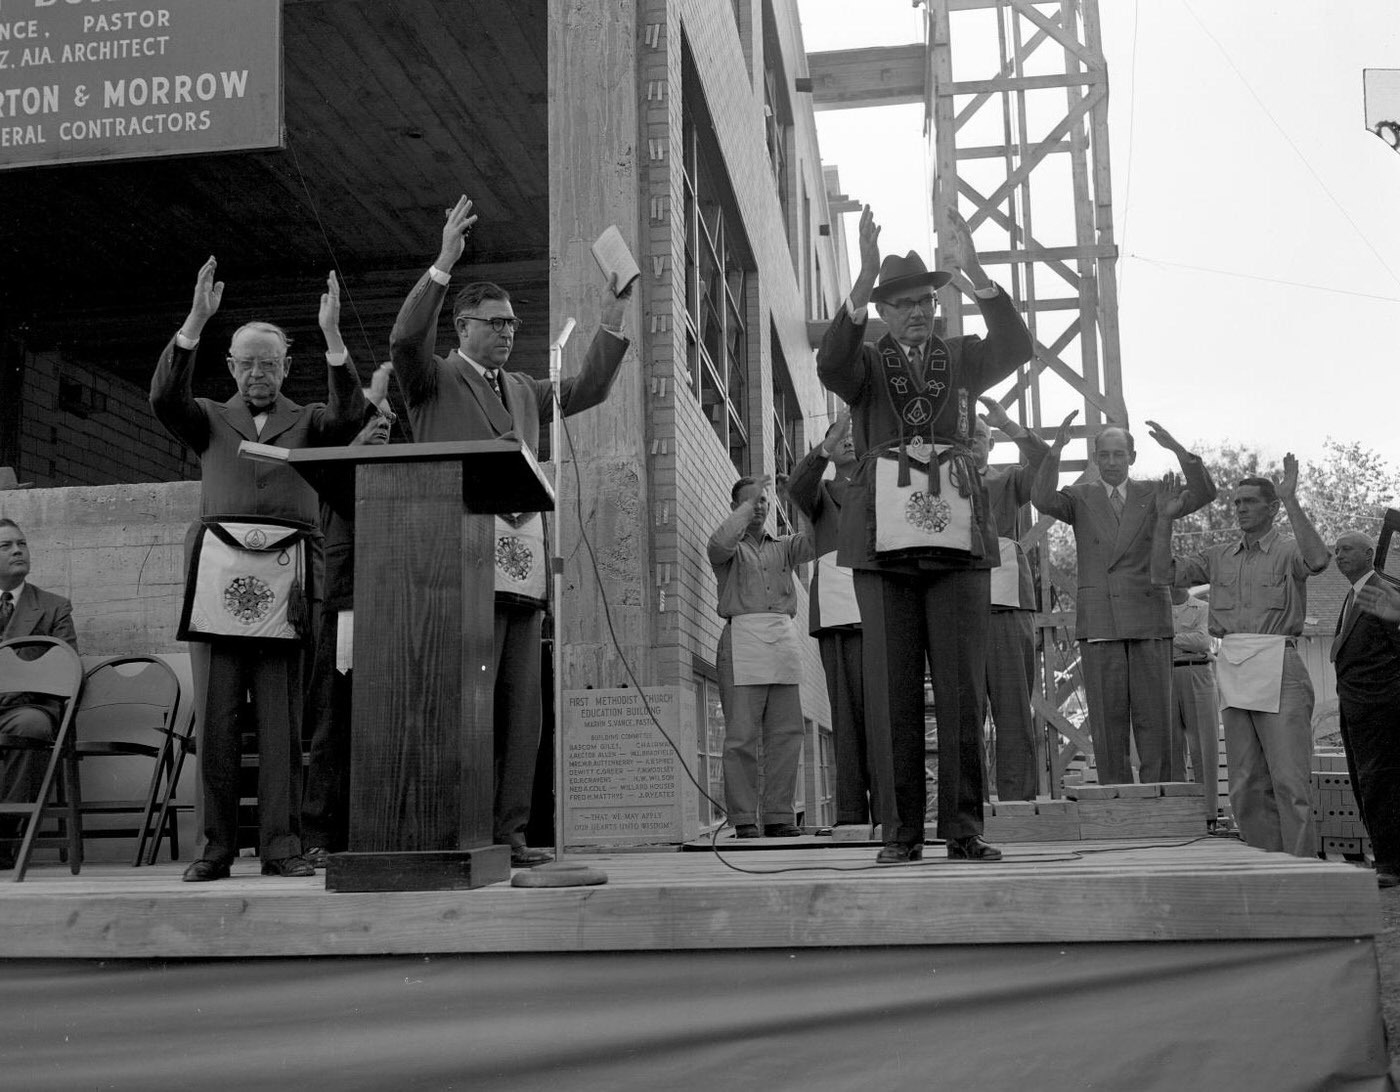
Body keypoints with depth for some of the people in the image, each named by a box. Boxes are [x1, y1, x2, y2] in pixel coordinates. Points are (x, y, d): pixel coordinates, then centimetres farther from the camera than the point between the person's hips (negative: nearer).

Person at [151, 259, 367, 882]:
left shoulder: (309, 422, 15)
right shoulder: (209, 420, 17)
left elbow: (349, 415, -5)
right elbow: (164, 398, -2)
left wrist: (332, 337, -17)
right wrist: (194, 324, -13)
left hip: (285, 580, -1)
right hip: (217, 579, 1)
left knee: (283, 722, -1)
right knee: (215, 720, 1)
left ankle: (280, 846, 3)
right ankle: (216, 847, 7)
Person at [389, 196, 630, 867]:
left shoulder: (523, 391, 26)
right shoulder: (434, 379, 7)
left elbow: (588, 389, 22)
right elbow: (404, 339, -12)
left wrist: (612, 315, 13)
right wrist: (443, 263, -19)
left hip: (524, 566, 7)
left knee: (522, 709, 5)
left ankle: (508, 835, 9)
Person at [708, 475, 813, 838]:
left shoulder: (783, 547, 25)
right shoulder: (729, 550, 13)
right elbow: (721, 542, -12)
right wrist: (747, 506, -3)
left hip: (785, 639, 4)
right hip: (743, 636, -4)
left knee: (786, 733, -1)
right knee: (742, 735, -7)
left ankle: (779, 816, 3)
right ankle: (744, 819, -6)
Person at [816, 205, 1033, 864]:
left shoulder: (963, 359, 17)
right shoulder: (866, 365, 14)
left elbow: (1016, 347, -4)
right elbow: (830, 367, -10)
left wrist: (974, 272, -17)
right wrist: (862, 282, -23)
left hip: (958, 540, 1)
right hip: (883, 543, -1)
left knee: (963, 690, -1)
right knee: (892, 693, -1)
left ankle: (963, 829, 5)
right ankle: (900, 833, 4)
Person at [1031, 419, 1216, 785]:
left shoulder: (1154, 495, 11)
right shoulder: (1080, 498, 8)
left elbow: (1204, 494, -4)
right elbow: (1043, 500, -12)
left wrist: (1177, 449, -18)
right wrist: (1054, 453, -26)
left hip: (1149, 621, 1)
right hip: (1099, 624, 0)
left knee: (1154, 720, 0)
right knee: (1107, 723, 0)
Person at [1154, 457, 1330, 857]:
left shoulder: (1288, 550, 3)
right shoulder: (1218, 557, 17)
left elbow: (1318, 560, -19)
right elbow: (1165, 571, 11)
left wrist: (1292, 501, -19)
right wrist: (1166, 519, 4)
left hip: (1278, 673, -5)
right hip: (1232, 672, 5)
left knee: (1289, 780, -9)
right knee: (1246, 786, 6)